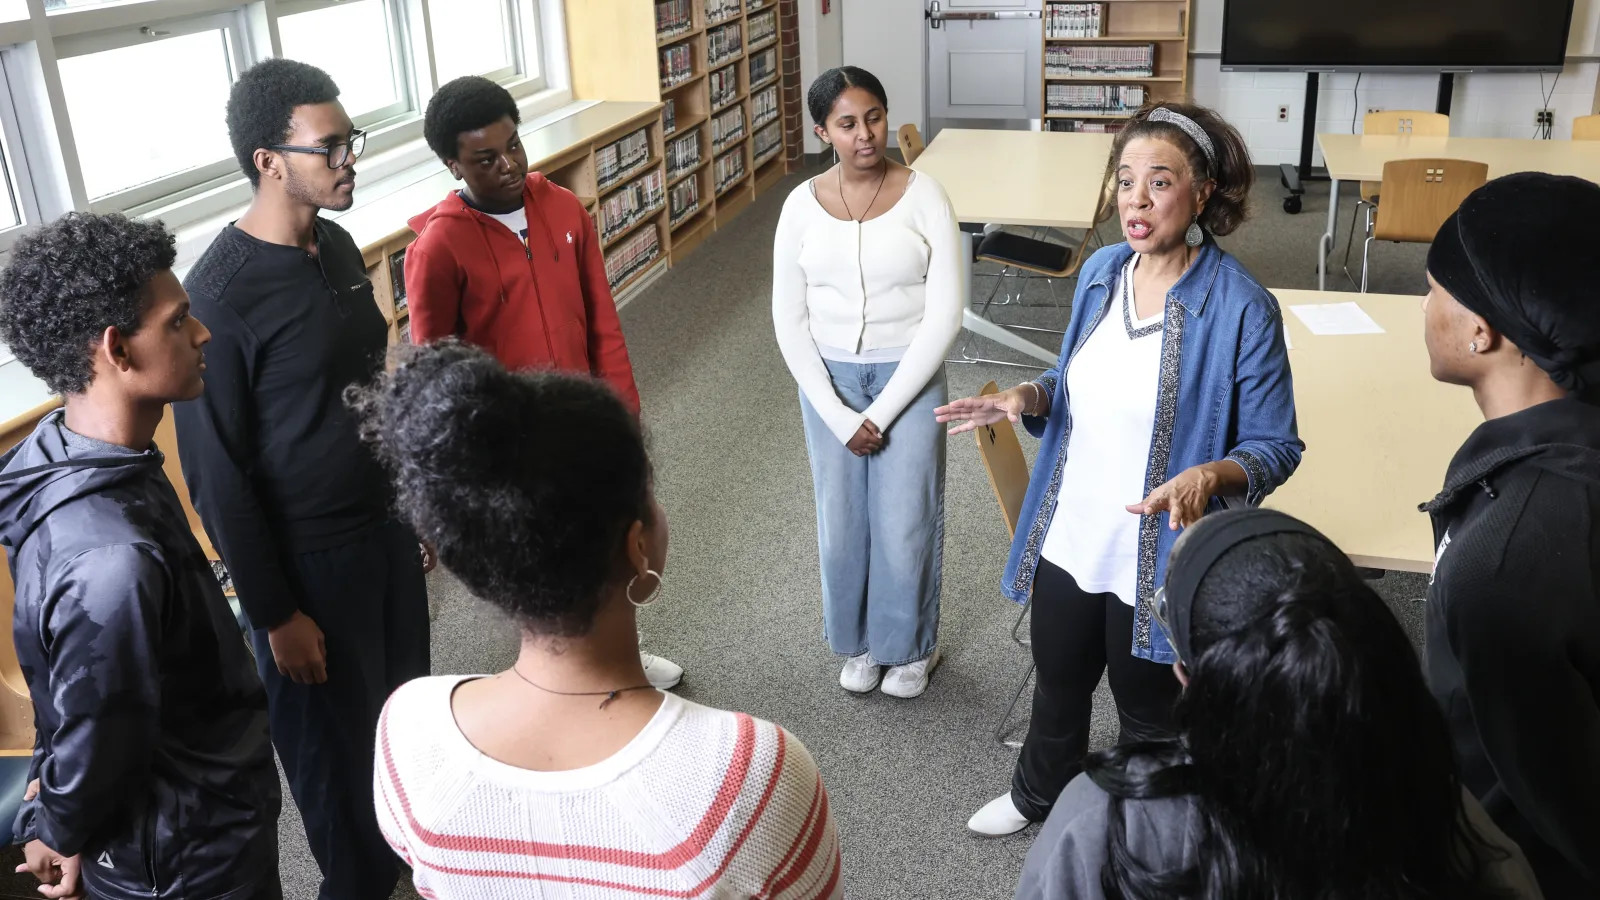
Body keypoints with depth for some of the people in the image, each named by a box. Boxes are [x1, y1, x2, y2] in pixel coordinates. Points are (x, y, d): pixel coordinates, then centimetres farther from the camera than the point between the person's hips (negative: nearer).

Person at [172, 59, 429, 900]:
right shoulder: (219, 294, -22)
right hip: (308, 556, -7)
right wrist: (274, 612, -13)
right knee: (337, 736, 12)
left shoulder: (337, 246, 1)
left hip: (384, 524, 7)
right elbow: (217, 474, -17)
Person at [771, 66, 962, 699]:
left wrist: (883, 411, -15)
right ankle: (858, 640, 36)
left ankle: (910, 645, 31)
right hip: (828, 378, 2)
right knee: (841, 521, 13)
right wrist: (836, 414, -10)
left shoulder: (923, 196, -11)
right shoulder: (803, 205, -4)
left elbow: (944, 314, -13)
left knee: (906, 522, 6)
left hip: (908, 375, -2)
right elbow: (789, 320, -2)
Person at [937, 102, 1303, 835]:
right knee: (1057, 685, 27)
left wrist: (1211, 477, -35)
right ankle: (1038, 796, 56)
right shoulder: (1101, 272, -3)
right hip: (1068, 541, 5)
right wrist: (1029, 398, -9)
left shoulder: (1241, 308, -22)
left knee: (1147, 715, 20)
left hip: (1160, 561, -5)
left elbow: (1275, 448, -15)